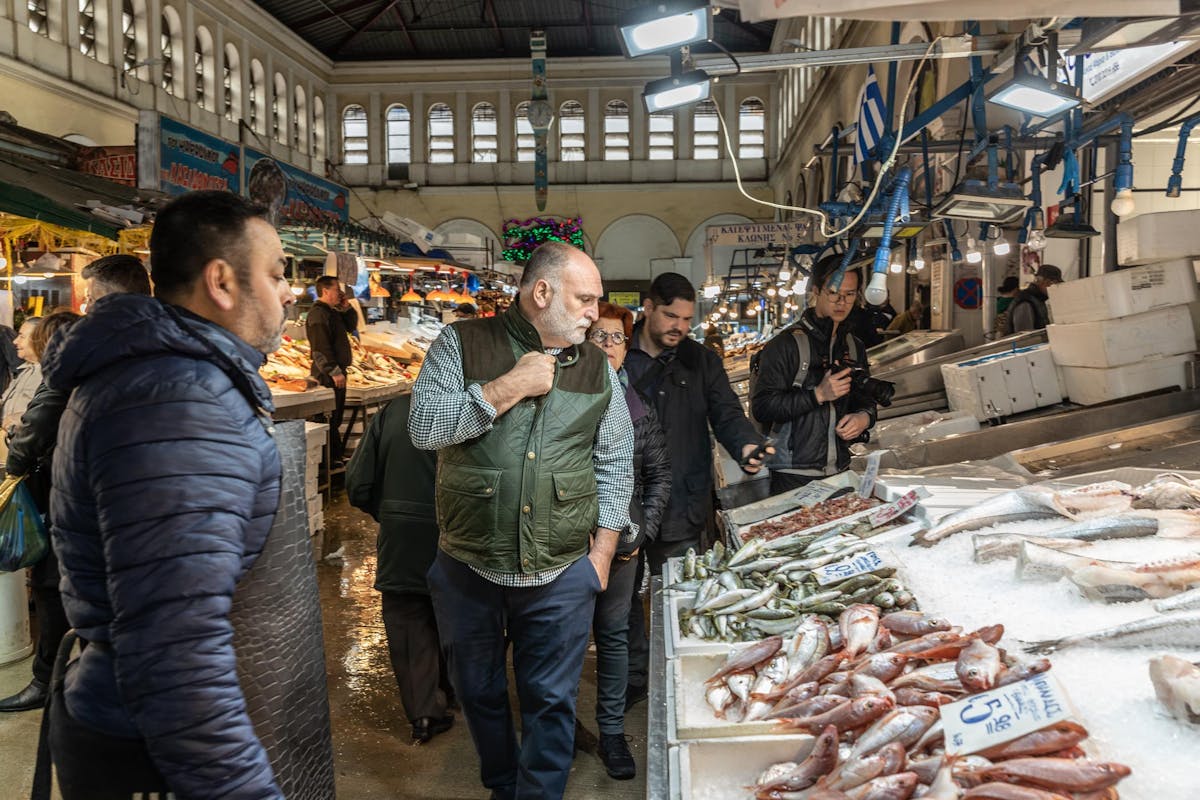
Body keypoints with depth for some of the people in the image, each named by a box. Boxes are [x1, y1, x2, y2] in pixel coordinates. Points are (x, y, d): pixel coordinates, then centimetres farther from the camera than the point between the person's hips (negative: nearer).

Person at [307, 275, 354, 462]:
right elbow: (320, 347, -22)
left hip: (337, 372, 11)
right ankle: (332, 457, 0)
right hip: (328, 374, -11)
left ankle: (338, 453, 24)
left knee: (336, 416, 16)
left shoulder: (332, 312, 17)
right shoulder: (318, 313, -15)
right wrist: (334, 371, -24)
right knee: (329, 417, -5)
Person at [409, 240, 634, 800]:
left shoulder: (597, 366, 3)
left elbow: (615, 461, 7)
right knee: (479, 693, 19)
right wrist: (508, 388, -18)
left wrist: (603, 550, 2)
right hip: (468, 569, 0)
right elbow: (424, 426, -15)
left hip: (563, 575, 1)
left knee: (551, 703, 10)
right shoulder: (461, 344, -5)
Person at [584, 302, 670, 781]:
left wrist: (643, 531, 0)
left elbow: (659, 476, 9)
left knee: (614, 635, 12)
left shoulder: (639, 411, 2)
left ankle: (612, 731, 25)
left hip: (620, 542, 2)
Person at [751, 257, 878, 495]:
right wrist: (818, 395, -22)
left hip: (840, 473, 6)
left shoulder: (854, 346, 11)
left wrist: (864, 417, -2)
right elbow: (762, 408, -17)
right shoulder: (785, 345, -10)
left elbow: (865, 399, 21)